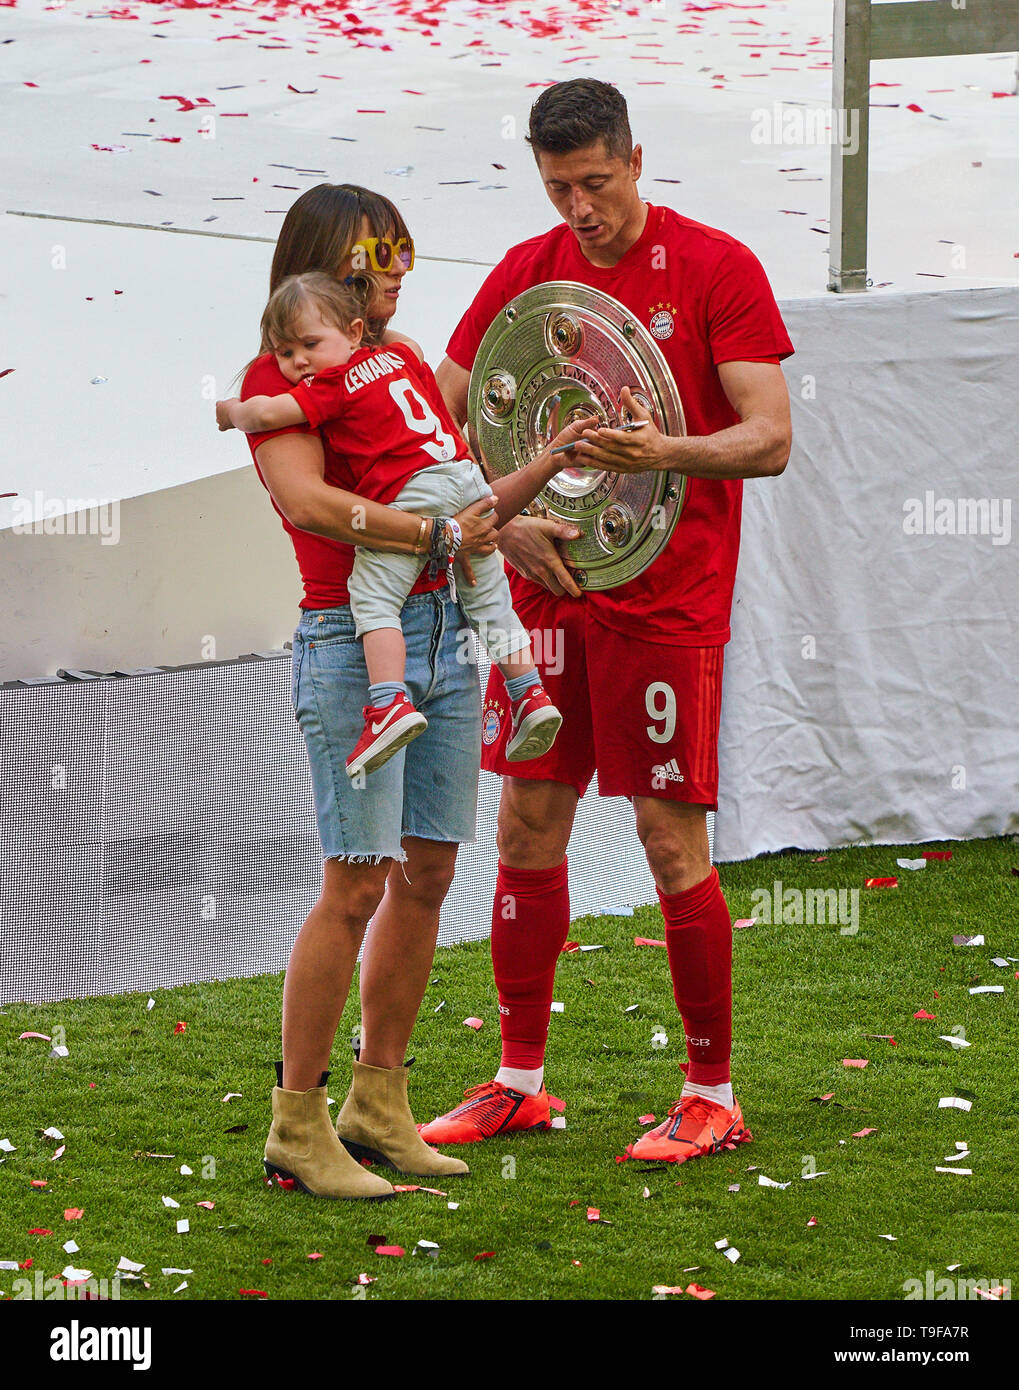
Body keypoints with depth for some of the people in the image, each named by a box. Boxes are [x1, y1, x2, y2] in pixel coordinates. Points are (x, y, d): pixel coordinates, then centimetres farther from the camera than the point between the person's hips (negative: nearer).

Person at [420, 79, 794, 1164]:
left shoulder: (716, 268, -6)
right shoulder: (524, 274, 7)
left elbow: (769, 439, -12)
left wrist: (665, 452, -30)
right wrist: (507, 518, -7)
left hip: (667, 599, -5)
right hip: (545, 589, 5)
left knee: (672, 842, -4)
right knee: (527, 827, 7)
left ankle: (712, 1095, 7)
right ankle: (519, 1082, 18)